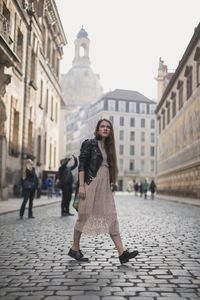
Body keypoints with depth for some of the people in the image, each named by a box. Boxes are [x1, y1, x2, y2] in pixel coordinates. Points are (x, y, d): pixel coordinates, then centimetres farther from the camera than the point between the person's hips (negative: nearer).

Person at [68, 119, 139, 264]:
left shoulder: (108, 147, 17)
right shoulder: (89, 143, -1)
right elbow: (82, 165, -8)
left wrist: (112, 184, 14)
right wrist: (81, 185, -15)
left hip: (105, 186, 6)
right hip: (91, 184, -6)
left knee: (111, 218, -1)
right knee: (85, 215, 1)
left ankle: (122, 253, -5)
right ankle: (75, 249, 15)